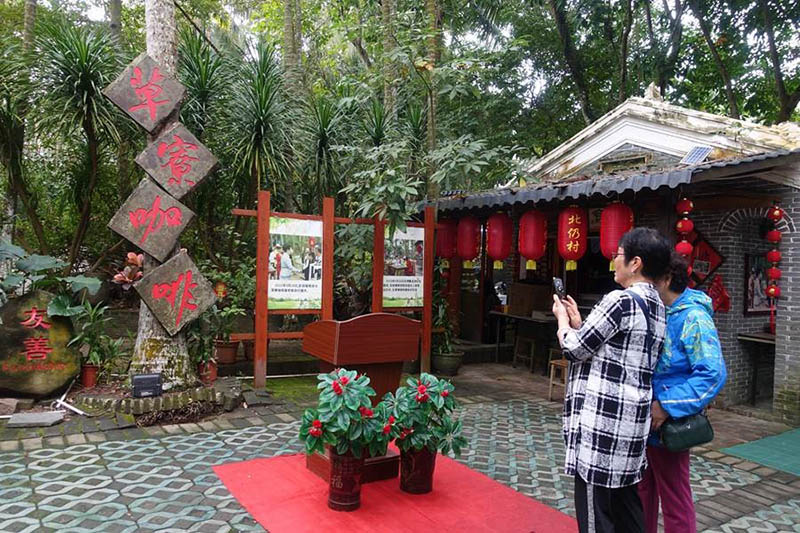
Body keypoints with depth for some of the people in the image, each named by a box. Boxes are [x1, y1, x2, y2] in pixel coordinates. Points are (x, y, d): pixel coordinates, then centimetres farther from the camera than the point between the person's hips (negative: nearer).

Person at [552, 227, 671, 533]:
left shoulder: (621, 301, -17)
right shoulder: (657, 307, 12)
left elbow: (574, 348, -11)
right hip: (630, 422, 10)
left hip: (602, 421, -9)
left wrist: (562, 318, 7)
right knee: (626, 503, 19)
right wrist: (578, 322, 18)